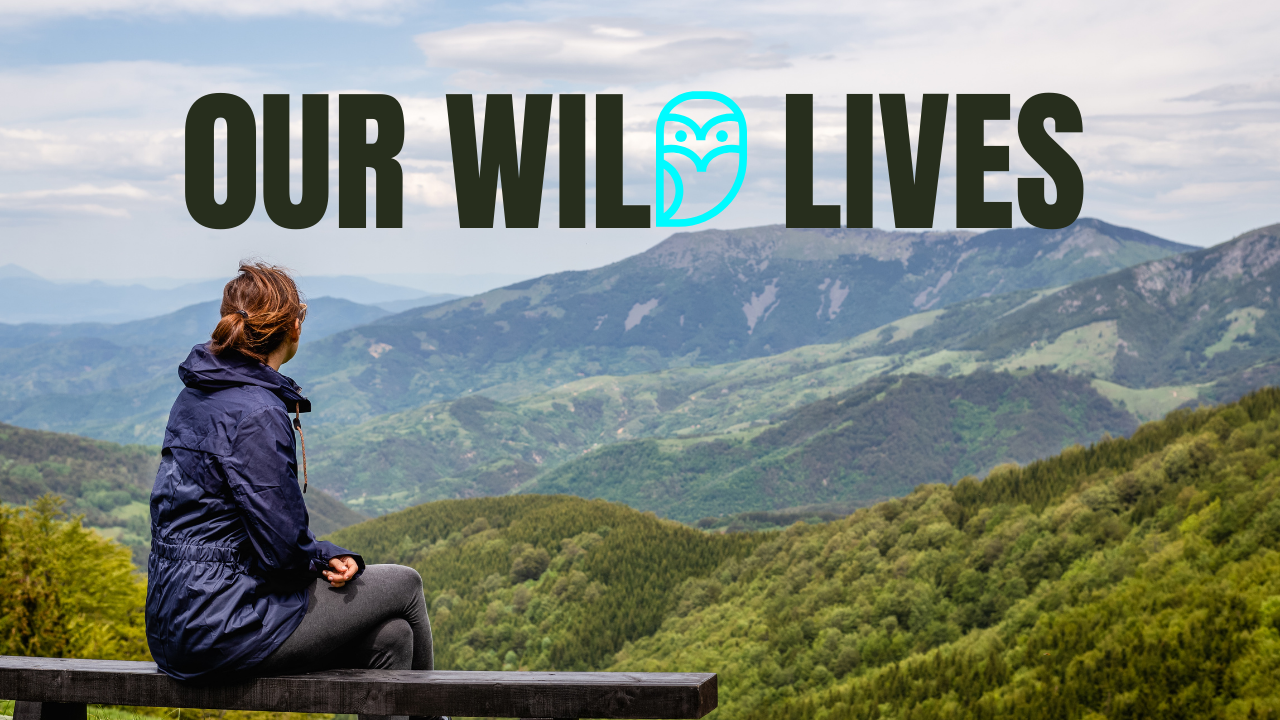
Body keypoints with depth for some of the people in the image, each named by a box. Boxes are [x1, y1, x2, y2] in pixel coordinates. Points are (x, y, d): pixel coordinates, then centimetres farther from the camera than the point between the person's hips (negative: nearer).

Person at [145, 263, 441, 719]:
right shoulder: (257, 413, -20)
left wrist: (323, 554, 3)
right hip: (221, 626, -9)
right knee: (403, 586, 8)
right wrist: (324, 558, 1)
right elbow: (281, 552, -20)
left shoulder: (198, 394, 10)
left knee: (391, 635, 13)